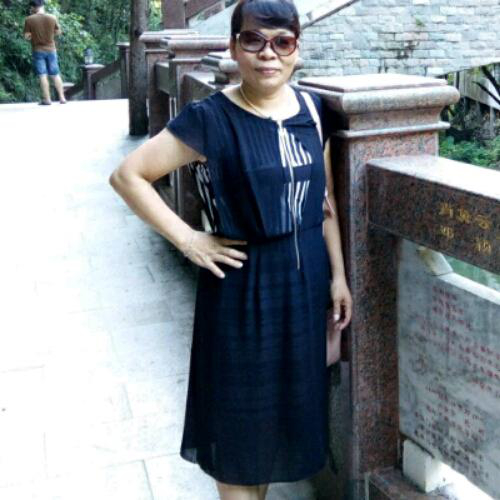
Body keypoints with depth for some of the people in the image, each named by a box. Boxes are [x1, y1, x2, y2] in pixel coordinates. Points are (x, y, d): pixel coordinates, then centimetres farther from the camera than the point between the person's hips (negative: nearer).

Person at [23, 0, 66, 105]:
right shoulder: (52, 18, -3)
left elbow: (27, 36, -8)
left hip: (38, 50, -2)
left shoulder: (29, 20, -9)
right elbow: (58, 32, 8)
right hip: (51, 49, 2)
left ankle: (47, 99, -4)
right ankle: (62, 97, 9)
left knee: (42, 75, -1)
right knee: (55, 74, 10)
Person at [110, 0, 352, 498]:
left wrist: (338, 276, 7)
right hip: (242, 284, -5)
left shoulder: (312, 109, 1)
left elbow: (325, 201, 8)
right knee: (240, 407, 8)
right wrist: (188, 239, -14)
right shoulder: (210, 119, -15)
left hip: (304, 277, 6)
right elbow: (128, 175, -13)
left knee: (291, 398, 18)